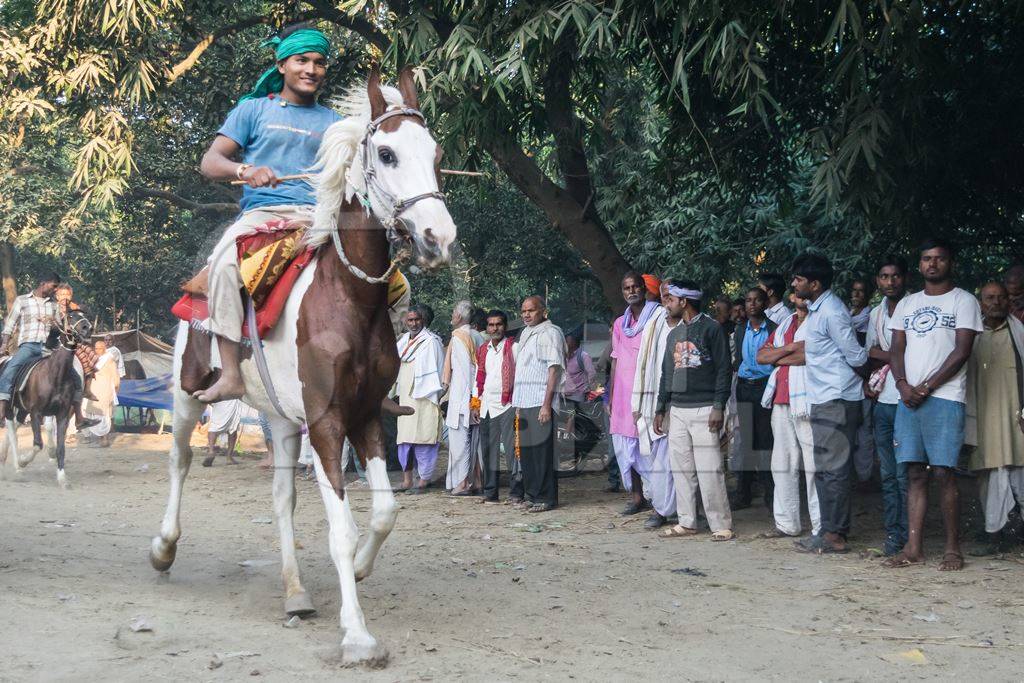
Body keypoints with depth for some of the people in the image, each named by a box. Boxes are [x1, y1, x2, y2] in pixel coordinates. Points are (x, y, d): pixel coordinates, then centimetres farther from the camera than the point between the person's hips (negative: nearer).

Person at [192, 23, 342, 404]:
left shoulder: (334, 123, 21)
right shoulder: (254, 109, 14)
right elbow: (210, 162, 5)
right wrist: (246, 170, -17)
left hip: (319, 216, 3)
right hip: (262, 212, -2)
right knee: (224, 261, -33)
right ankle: (230, 375, -33)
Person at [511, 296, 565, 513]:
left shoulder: (549, 333, -6)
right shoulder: (525, 334, 19)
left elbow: (554, 370, -12)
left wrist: (547, 405, -18)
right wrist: (518, 404, 17)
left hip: (540, 403, -8)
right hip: (524, 402, 8)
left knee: (541, 451, -6)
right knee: (525, 450, 9)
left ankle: (546, 498, -1)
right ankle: (530, 495, 17)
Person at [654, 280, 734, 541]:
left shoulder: (711, 328, -3)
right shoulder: (674, 334, 18)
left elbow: (724, 369, -7)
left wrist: (719, 407, -14)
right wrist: (660, 409, 16)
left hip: (704, 410, -7)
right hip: (677, 411, 7)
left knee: (709, 470, -9)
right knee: (681, 470, 6)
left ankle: (721, 526, -4)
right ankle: (687, 522, 13)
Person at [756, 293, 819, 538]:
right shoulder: (785, 325, 22)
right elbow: (761, 356, 14)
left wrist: (779, 359, -2)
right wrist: (789, 348, -4)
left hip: (806, 401, -8)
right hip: (781, 401, 8)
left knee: (813, 465, -9)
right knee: (782, 465, 10)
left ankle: (821, 527, -5)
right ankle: (786, 523, 17)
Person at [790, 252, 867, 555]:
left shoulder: (831, 313, -17)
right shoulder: (817, 309, 14)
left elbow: (856, 357, -11)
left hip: (836, 401, -10)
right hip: (824, 400, 10)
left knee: (832, 470, -6)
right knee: (825, 470, 12)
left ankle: (834, 535, -2)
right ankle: (833, 531, 18)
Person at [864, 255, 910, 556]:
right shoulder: (876, 314, 17)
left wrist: (881, 354, -7)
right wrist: (867, 382, 3)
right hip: (881, 402, 6)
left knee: (904, 475, -6)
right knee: (887, 474, 9)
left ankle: (905, 537, -1)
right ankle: (892, 534, 14)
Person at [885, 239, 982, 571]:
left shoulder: (964, 301, 3)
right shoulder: (907, 304, 18)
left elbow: (961, 352, -6)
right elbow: (897, 349, 13)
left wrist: (926, 387, -11)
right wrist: (903, 384, -6)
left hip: (945, 398, -4)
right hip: (908, 398, 5)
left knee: (943, 473, -8)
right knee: (915, 473, 3)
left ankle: (952, 548, 0)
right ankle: (913, 547, 5)